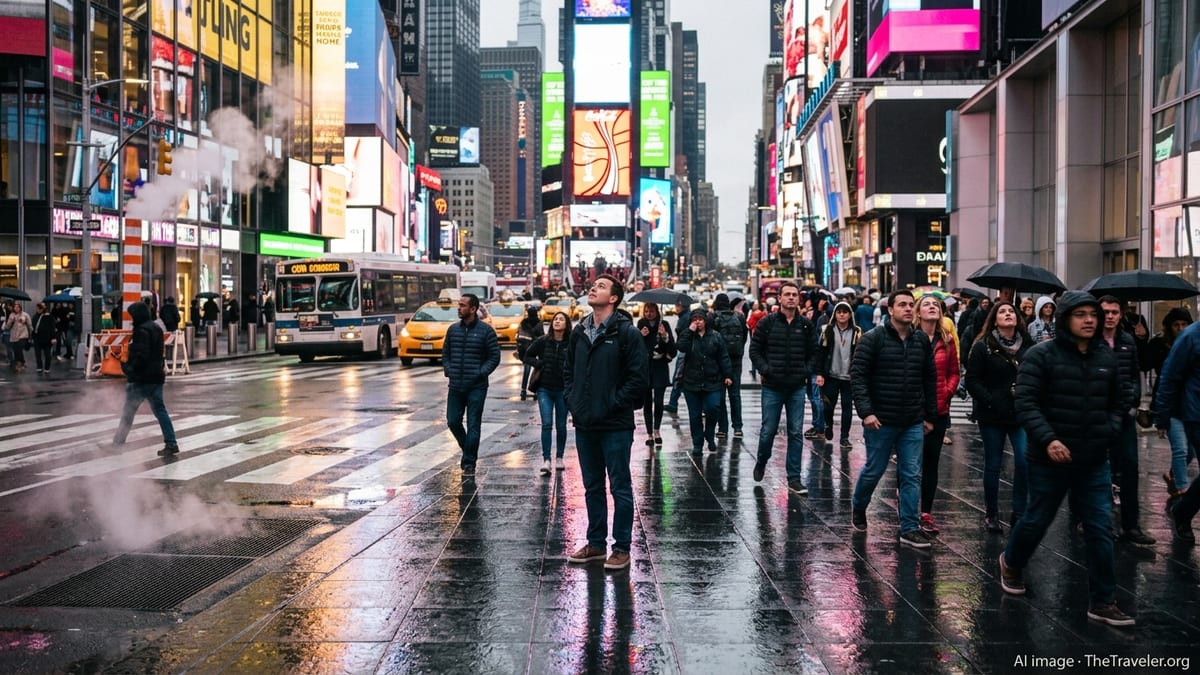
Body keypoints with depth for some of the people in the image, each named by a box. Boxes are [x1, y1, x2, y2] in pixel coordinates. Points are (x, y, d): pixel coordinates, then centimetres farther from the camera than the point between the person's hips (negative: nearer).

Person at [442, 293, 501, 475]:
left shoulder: (485, 330, -4)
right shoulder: (453, 329, 9)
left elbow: (494, 357, -3)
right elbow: (445, 354, 17)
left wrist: (480, 373, -12)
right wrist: (448, 371, 2)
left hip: (476, 387, -4)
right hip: (455, 386, 5)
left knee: (473, 426, -2)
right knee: (453, 421, 6)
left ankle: (469, 463, 6)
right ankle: (468, 451, 30)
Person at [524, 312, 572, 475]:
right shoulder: (542, 341, -2)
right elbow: (527, 356, 10)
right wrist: (539, 364, -6)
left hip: (562, 390, 0)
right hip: (544, 389, 0)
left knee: (561, 426, 10)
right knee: (547, 424, -7)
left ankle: (559, 458, 25)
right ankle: (546, 460, -6)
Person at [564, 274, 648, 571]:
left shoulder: (627, 333, -9)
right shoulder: (579, 331, 10)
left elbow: (638, 378, -13)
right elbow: (569, 370, 20)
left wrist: (613, 405, -14)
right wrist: (573, 402, 6)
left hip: (615, 426, -6)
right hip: (585, 425, 6)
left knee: (620, 488, 3)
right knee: (592, 487, 16)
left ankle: (621, 548, 13)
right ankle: (596, 543, 27)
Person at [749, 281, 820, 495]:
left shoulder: (806, 325, 5)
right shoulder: (767, 322, -2)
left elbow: (813, 352, 12)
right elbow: (755, 349, 1)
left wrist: (808, 371, -3)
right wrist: (765, 370, -10)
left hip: (797, 387, 2)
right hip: (772, 387, -2)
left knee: (796, 433, 4)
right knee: (768, 430, 4)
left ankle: (794, 478, 11)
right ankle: (761, 462, 33)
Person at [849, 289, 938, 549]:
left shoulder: (922, 342, 7)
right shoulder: (873, 339, -8)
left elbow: (930, 380, 12)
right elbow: (858, 375, -12)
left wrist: (930, 416, 11)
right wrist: (866, 411, -19)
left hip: (913, 424, 4)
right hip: (881, 422, -4)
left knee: (912, 476, 4)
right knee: (873, 471, 9)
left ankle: (910, 529, 11)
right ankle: (858, 507, 35)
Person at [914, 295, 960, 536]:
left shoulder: (947, 340, 4)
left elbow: (954, 372, 11)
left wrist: (947, 393, -4)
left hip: (938, 410, 4)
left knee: (931, 462, 9)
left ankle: (926, 513, 17)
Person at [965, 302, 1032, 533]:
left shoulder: (1028, 345, 6)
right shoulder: (983, 347, -3)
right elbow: (972, 381, -7)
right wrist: (991, 402, -16)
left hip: (1021, 414, 2)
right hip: (992, 416, -2)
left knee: (1025, 461, -10)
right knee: (993, 465, 7)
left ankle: (1019, 513, 5)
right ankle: (991, 514, 21)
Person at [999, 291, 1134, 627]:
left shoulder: (1107, 358, 6)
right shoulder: (1041, 355, -10)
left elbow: (1117, 403, 18)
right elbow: (1025, 402, -15)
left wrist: (1109, 432, 0)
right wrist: (1048, 439, -25)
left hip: (1094, 461, 4)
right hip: (1049, 459, -4)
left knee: (1100, 530, 2)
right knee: (1037, 521, 11)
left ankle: (1102, 602, 12)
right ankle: (1011, 563, 40)